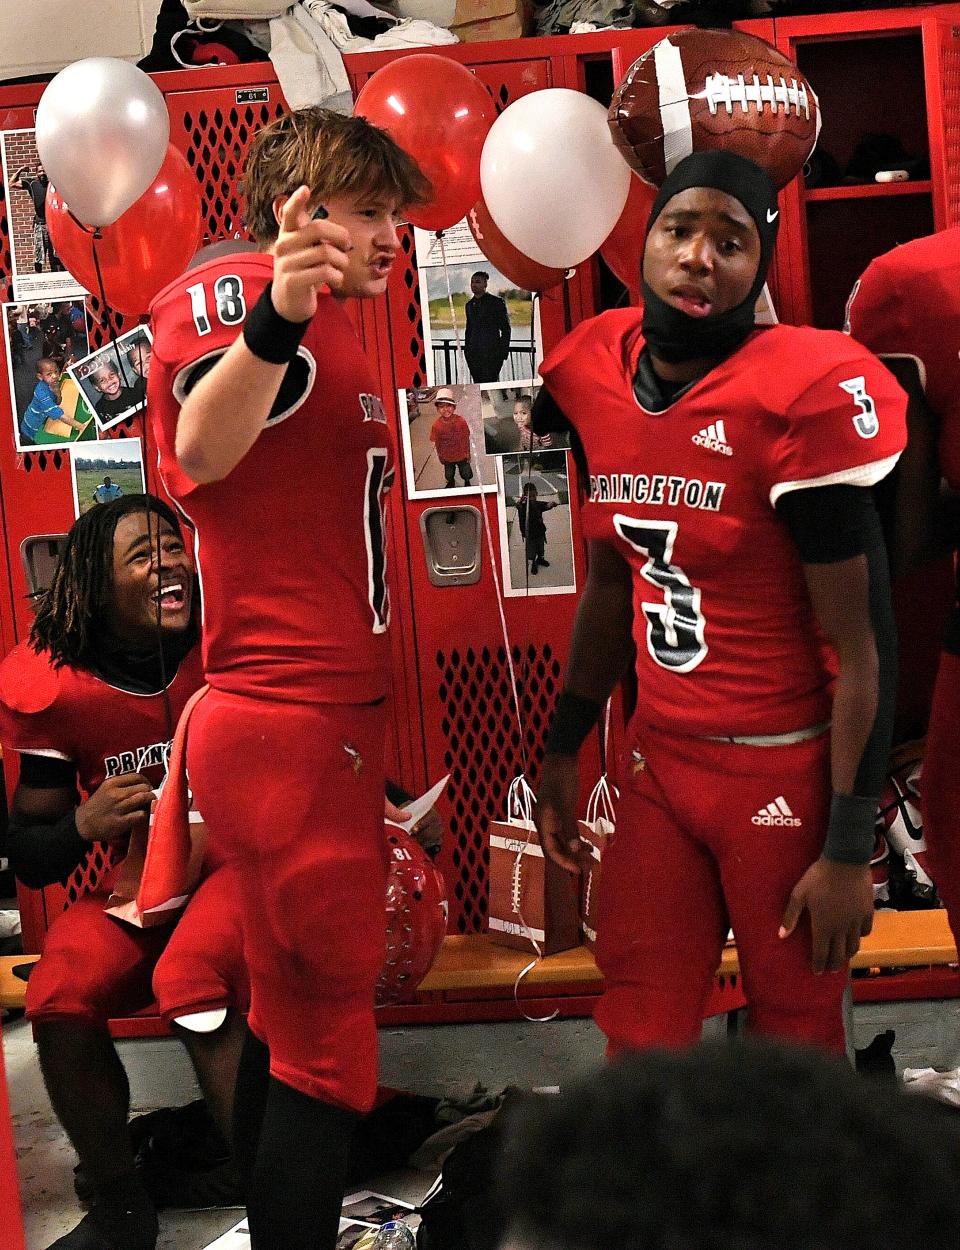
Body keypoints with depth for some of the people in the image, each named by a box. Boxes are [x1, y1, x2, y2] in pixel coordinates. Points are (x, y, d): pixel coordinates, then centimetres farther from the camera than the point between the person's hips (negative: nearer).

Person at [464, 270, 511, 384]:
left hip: (491, 353, -5)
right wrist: (466, 351, 15)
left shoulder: (497, 302, -1)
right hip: (474, 355, 5)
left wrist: (503, 353, -7)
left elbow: (506, 329, -1)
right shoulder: (470, 304, 16)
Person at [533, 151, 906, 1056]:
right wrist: (562, 749, 18)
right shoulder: (601, 383, 1)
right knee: (640, 1032, 9)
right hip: (662, 757, 6)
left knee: (794, 1035, 9)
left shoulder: (802, 399, -18)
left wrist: (848, 850, -14)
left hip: (785, 774, -5)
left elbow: (860, 646, -15)